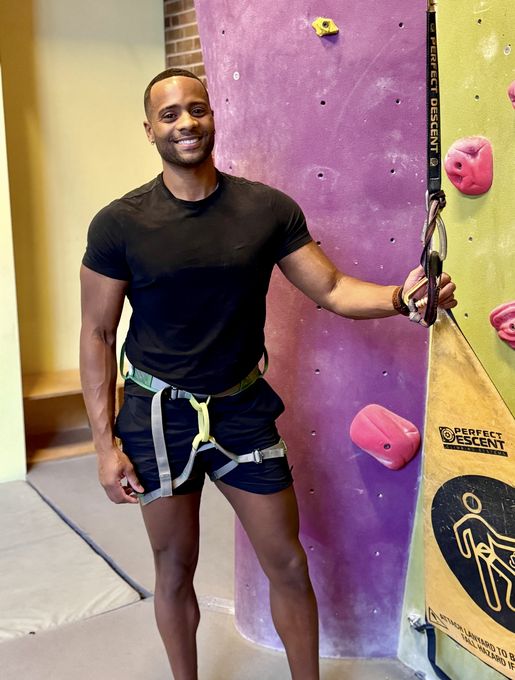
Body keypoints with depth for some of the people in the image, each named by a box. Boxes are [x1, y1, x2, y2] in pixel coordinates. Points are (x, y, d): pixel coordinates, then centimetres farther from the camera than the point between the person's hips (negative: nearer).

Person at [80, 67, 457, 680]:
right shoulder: (119, 225, -9)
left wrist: (400, 296, -22)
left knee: (288, 564, 11)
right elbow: (97, 333, -5)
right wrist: (105, 442, -7)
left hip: (242, 410, 1)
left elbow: (332, 289, -2)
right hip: (159, 415, -1)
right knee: (175, 568, 16)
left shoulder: (269, 209, -6)